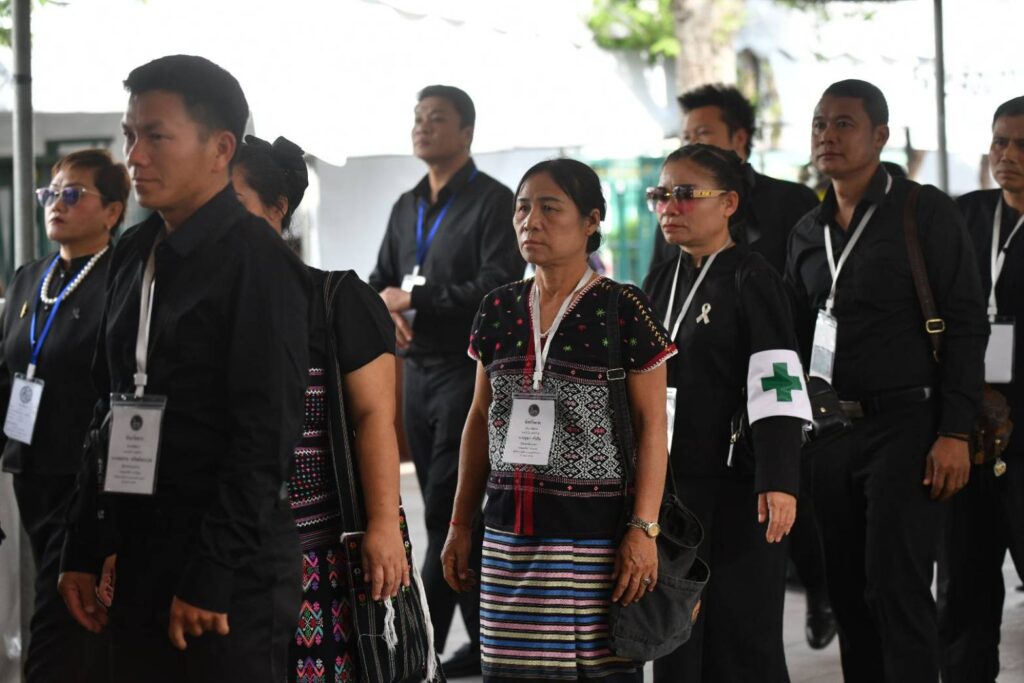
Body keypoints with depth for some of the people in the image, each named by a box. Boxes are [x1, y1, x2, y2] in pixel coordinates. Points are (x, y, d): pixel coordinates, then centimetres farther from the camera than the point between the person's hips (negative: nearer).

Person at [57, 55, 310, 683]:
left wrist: (211, 578, -17)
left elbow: (265, 437, -15)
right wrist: (85, 552, 12)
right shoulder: (135, 255, 13)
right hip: (139, 560, 7)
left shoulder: (257, 261, -10)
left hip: (232, 579, -7)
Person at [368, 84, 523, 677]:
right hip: (418, 370, 8)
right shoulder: (407, 207, 17)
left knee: (445, 514, -10)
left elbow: (498, 287, -17)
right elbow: (382, 281, 18)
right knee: (450, 514, 10)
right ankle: (486, 638, 18)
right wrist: (386, 309, -6)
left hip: (468, 368, -8)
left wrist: (416, 300, -13)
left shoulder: (492, 201, -7)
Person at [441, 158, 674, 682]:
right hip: (510, 532, 4)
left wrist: (644, 528, -12)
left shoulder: (624, 311, -4)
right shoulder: (499, 310, 10)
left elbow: (652, 427, -5)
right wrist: (460, 525, 13)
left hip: (594, 531, -4)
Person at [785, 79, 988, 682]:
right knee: (849, 593, 8)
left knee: (896, 587, -11)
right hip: (830, 430, 6)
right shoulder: (809, 232, 14)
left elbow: (966, 326, -9)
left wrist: (955, 433, -16)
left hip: (905, 426, -6)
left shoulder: (927, 213, -5)